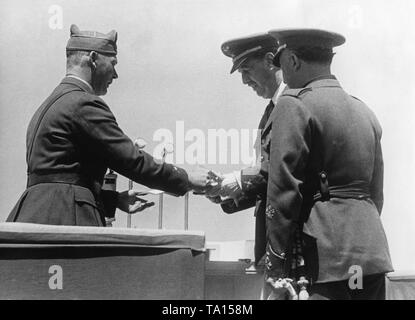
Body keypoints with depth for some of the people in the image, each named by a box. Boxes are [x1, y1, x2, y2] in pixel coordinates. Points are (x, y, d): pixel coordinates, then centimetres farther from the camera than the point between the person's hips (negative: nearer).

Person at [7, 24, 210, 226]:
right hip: (63, 220, -10)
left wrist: (115, 199, 15)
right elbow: (132, 160, -10)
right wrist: (187, 180, 1)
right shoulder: (84, 105, -9)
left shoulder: (51, 104, 20)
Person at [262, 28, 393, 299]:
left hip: (329, 256, -7)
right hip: (374, 252, 8)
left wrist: (276, 266, -8)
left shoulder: (294, 104, -7)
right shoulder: (365, 111, 16)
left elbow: (283, 192, -11)